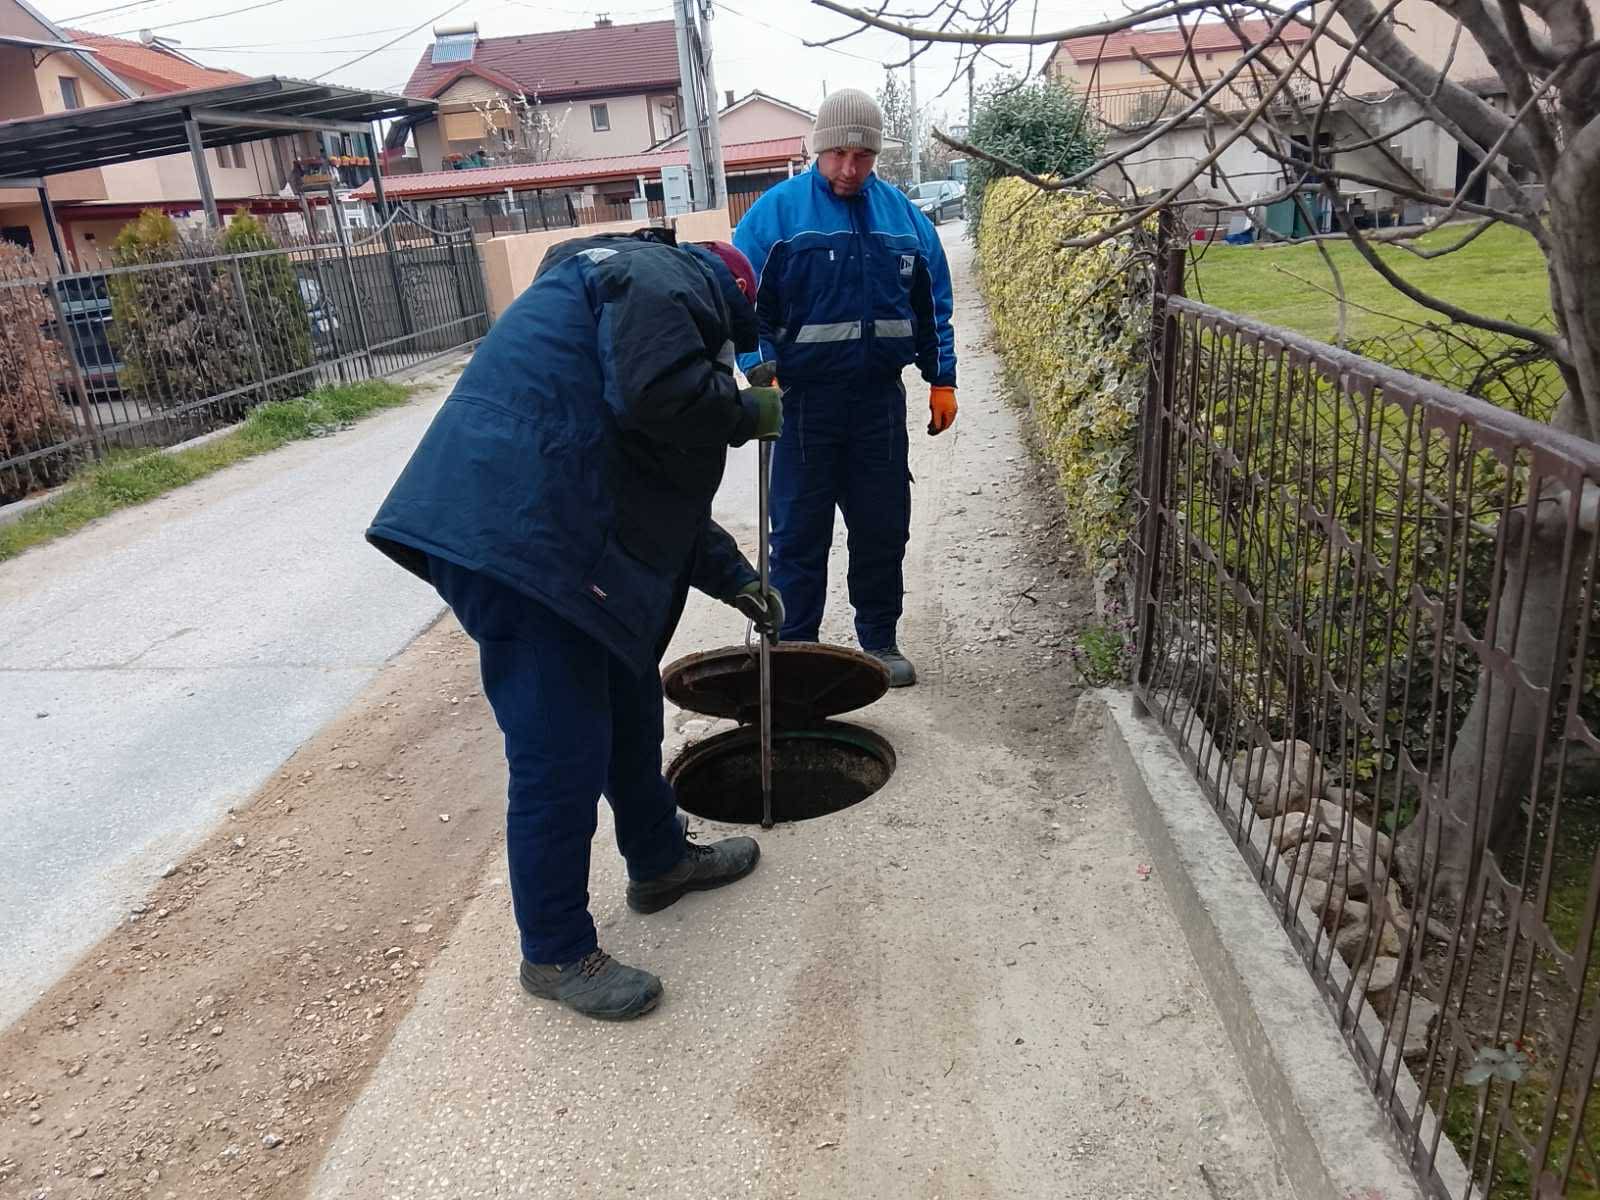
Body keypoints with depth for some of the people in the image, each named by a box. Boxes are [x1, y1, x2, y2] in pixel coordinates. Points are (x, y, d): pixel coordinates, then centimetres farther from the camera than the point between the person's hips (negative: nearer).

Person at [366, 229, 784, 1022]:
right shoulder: (665, 277, -1)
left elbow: (659, 486, 31)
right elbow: (659, 394, -23)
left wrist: (734, 578, 30)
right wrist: (749, 412, -2)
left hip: (550, 534, 11)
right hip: (513, 534, -11)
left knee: (628, 700, 22)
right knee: (561, 751, -5)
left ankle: (659, 859, 41)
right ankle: (555, 954, 12)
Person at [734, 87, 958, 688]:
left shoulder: (904, 216, 7)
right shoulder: (777, 212, -4)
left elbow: (933, 306, 12)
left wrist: (942, 379, 8)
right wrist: (760, 368, -19)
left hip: (880, 397, 3)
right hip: (805, 398, -3)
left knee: (884, 526, 10)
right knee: (799, 531, 3)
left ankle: (880, 641, 25)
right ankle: (794, 648, 16)